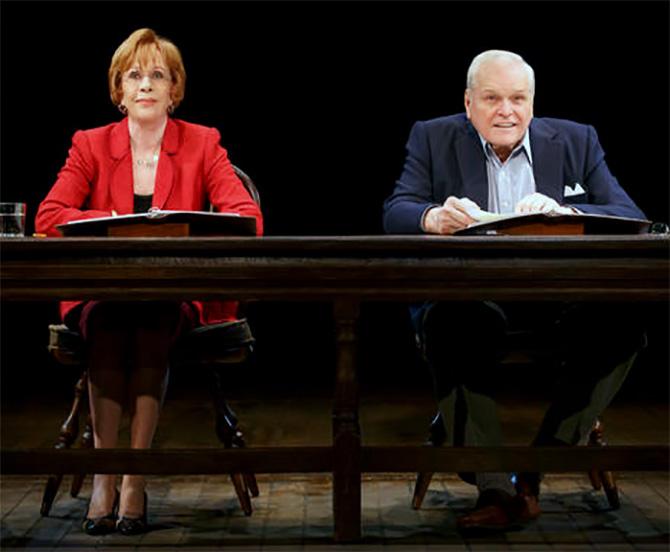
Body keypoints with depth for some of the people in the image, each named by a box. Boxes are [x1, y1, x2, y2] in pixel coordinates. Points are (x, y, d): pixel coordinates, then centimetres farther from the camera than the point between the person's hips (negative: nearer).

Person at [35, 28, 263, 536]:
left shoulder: (203, 144, 6)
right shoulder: (91, 146, 8)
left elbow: (247, 217, -7)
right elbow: (48, 218, -6)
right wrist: (119, 224, -21)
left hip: (178, 295, 0)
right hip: (99, 293, 1)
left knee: (155, 317, -34)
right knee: (107, 316, -33)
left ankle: (136, 479, -32)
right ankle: (103, 474, -33)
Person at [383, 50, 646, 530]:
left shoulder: (576, 141, 14)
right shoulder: (432, 139, 12)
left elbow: (631, 220, 1)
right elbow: (395, 215, -1)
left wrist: (564, 214, -21)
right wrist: (434, 217, -27)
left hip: (558, 291, 2)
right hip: (468, 288, -1)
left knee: (622, 321, -29)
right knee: (454, 323, -37)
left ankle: (537, 472, -17)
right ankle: (495, 487, -29)